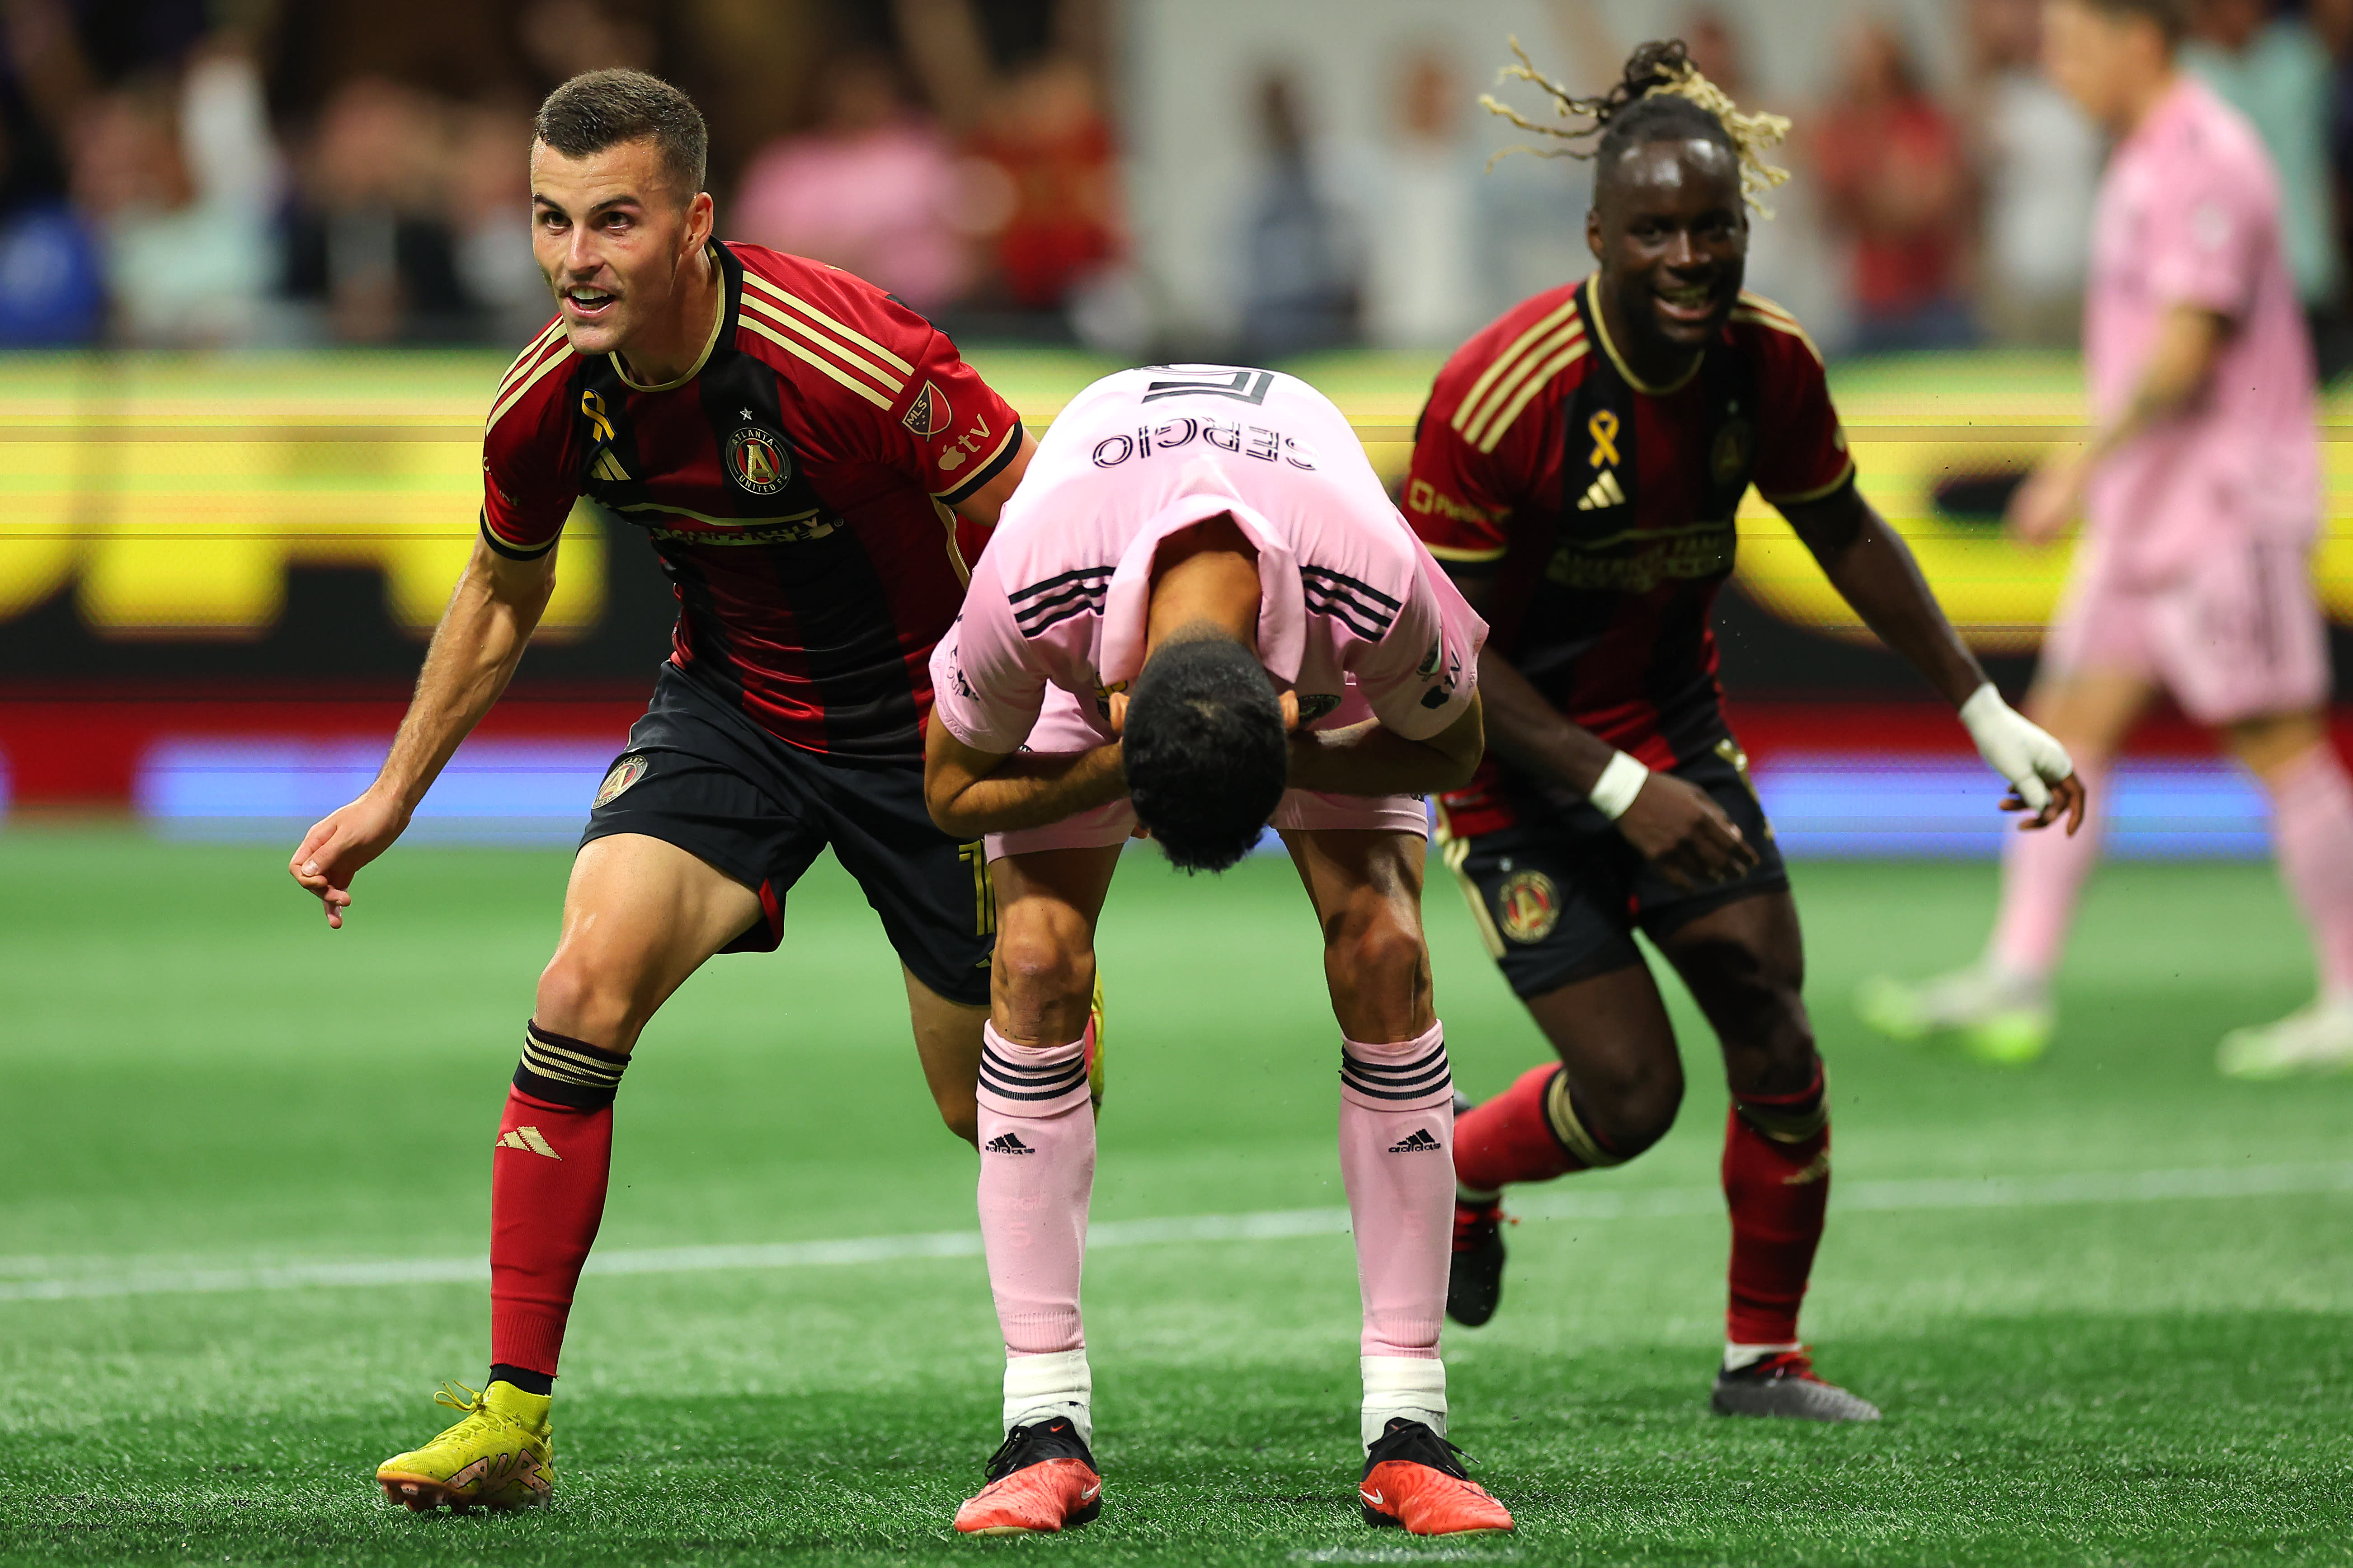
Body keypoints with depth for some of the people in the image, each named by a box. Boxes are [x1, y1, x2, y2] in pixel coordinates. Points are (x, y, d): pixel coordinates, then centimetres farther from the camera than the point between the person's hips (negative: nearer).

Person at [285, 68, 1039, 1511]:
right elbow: (502, 597, 7)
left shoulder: (851, 355, -31)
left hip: (925, 716, -3)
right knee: (587, 982, -18)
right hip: (731, 703, 3)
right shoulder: (548, 404, -14)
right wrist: (395, 797, 12)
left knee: (993, 1104, 4)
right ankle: (513, 1419, -14)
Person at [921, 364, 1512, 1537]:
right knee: (1036, 965, -17)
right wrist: (1119, 772, -37)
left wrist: (1295, 764, -33)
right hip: (1089, 661, 0)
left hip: (1320, 684, 0)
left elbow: (1452, 744, -18)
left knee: (1385, 960, -17)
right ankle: (1046, 1429, -13)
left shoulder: (1377, 589, -43)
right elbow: (953, 789, -22)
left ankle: (1408, 1428, -12)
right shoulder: (1025, 592, -44)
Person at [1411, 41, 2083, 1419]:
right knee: (1631, 1095, -8)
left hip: (1674, 731, 5)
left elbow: (1845, 535, 7)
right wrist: (1620, 791, -25)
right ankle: (1447, 1171, 25)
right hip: (1517, 756, -5)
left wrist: (1990, 714, 5)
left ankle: (1765, 1356, 17)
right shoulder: (1500, 394, -28)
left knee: (1778, 1044, -3)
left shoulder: (1768, 362, -12)